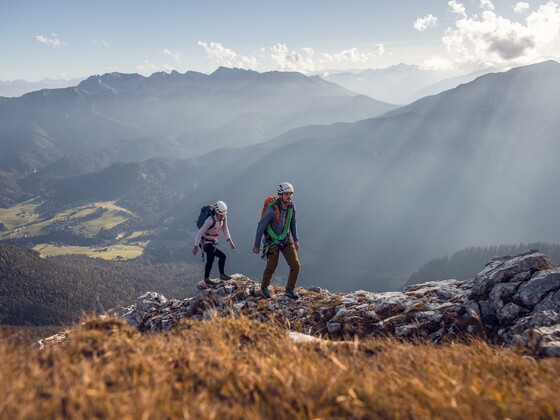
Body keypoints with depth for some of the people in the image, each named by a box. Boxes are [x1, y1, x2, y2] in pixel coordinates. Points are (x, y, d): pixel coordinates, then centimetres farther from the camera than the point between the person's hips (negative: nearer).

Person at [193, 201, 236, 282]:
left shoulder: (224, 217, -10)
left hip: (213, 241, 8)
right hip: (206, 243, -8)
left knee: (210, 260, 17)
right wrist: (196, 246, -23)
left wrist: (230, 241, -3)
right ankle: (222, 274, 7)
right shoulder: (210, 220, -31)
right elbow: (200, 232, -26)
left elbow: (225, 230, 4)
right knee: (222, 256, -12)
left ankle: (206, 279, 34)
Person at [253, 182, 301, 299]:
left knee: (296, 265, -4)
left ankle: (290, 289, 14)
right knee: (271, 268, 7)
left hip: (286, 240, 5)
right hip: (272, 241, -5)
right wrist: (256, 245, -12)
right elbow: (261, 227, -19)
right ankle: (264, 287, 36)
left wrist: (296, 239, 12)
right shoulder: (272, 210, -27)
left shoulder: (291, 207, -8)